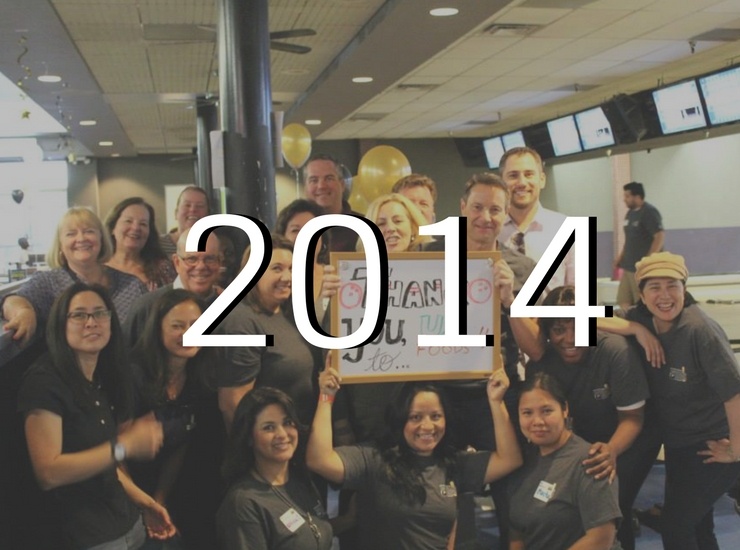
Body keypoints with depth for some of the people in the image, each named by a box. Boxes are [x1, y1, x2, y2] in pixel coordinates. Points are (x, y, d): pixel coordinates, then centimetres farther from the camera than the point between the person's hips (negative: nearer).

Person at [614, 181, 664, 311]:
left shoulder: (649, 212, -12)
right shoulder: (630, 213, 14)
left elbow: (660, 237, -19)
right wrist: (621, 257, 15)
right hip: (628, 266, 9)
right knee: (623, 301, 9)